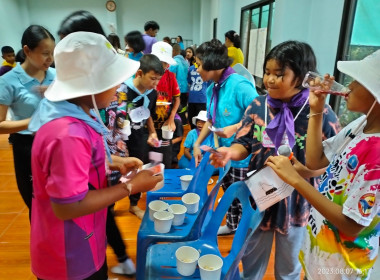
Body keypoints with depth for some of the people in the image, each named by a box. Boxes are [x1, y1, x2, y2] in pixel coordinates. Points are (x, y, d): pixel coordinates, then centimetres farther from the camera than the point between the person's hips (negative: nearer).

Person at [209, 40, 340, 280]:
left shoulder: (322, 114, -16)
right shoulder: (258, 106, -8)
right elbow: (244, 145, -6)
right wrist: (230, 152, -28)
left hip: (295, 201, -2)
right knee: (251, 258, 24)